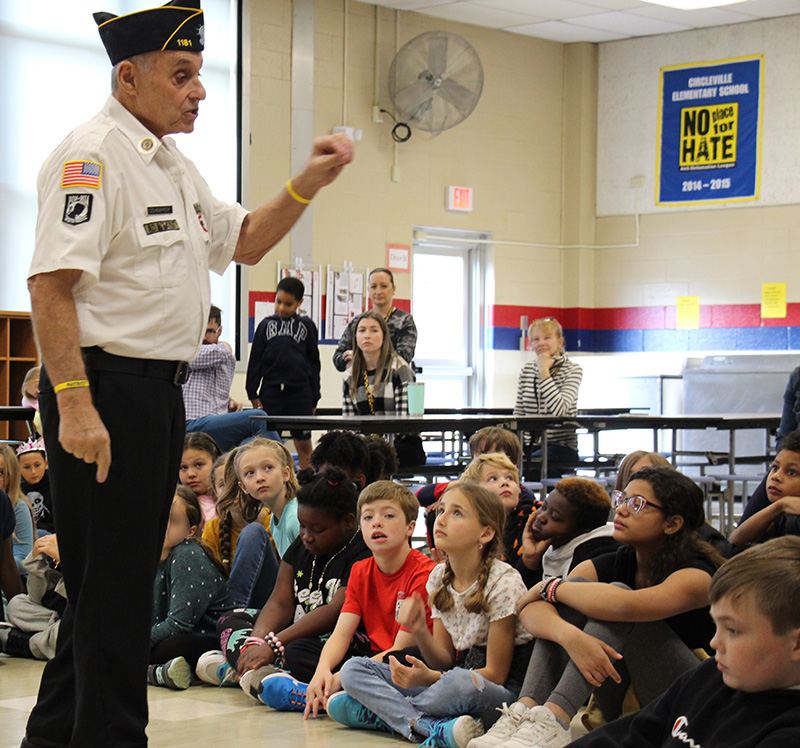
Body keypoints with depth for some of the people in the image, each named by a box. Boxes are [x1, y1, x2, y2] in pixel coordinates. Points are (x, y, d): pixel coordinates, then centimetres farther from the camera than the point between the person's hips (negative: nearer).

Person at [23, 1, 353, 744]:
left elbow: (243, 242, 28)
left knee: (121, 579, 16)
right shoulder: (91, 154, -13)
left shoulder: (171, 164, 18)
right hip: (104, 389, -10)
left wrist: (308, 183, 11)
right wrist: (74, 405, -27)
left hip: (159, 390, 10)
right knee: (110, 584, -3)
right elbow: (50, 285, -20)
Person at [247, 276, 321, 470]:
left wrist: (314, 398, 7)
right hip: (270, 390, 1)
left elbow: (314, 362, 9)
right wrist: (253, 392, 3)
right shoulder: (266, 325, 8)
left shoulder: (306, 326, 6)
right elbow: (255, 360, 9)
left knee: (303, 443, 1)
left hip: (299, 391, -1)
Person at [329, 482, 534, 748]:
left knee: (462, 683, -43)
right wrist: (420, 632, -15)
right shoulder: (439, 577, 7)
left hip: (505, 690, -7)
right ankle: (435, 726, -28)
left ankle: (387, 710, -15)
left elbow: (495, 673, -13)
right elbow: (445, 660, 6)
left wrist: (430, 678, -26)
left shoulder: (503, 582, -14)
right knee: (353, 669, -8)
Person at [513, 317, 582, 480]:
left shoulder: (573, 370, -3)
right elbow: (518, 413, 13)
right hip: (531, 444, 4)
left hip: (562, 446, -4)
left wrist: (544, 372, -17)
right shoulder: (527, 370, 12)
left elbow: (559, 411, -18)